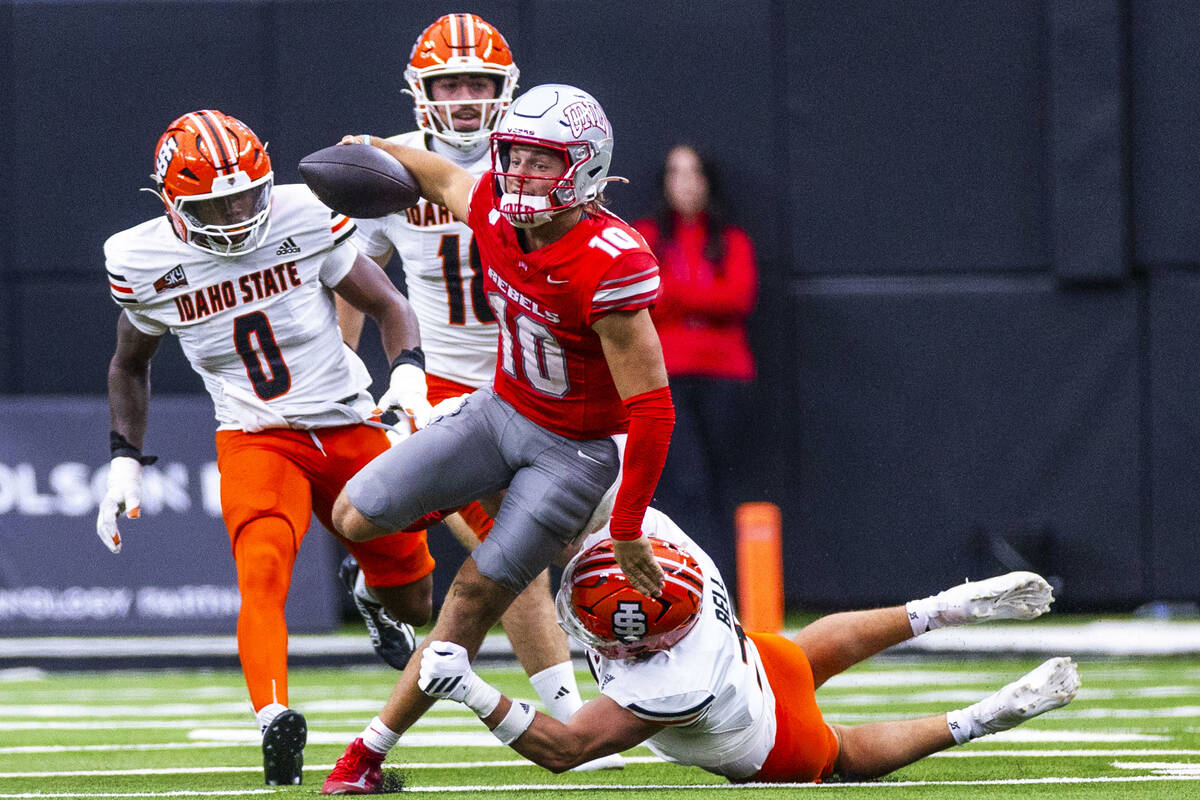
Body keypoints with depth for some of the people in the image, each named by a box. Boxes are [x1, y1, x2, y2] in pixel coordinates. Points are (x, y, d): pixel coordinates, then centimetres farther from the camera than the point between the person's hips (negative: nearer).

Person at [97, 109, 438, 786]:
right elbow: (130, 364, 11)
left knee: (413, 602, 14)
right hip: (256, 441, -2)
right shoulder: (146, 262, -9)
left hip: (349, 426, 2)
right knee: (263, 570, -31)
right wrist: (126, 462, 4)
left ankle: (371, 583, 50)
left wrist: (409, 374, -22)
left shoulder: (305, 219, -13)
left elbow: (389, 305, -3)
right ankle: (275, 722, -41)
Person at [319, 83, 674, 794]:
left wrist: (627, 533, -25)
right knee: (357, 517, -4)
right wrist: (375, 148, 32)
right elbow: (448, 178, 15)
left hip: (577, 448, -6)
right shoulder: (495, 211, -12)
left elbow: (651, 410, -29)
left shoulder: (610, 266, -32)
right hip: (501, 409, 6)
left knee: (478, 594, -3)